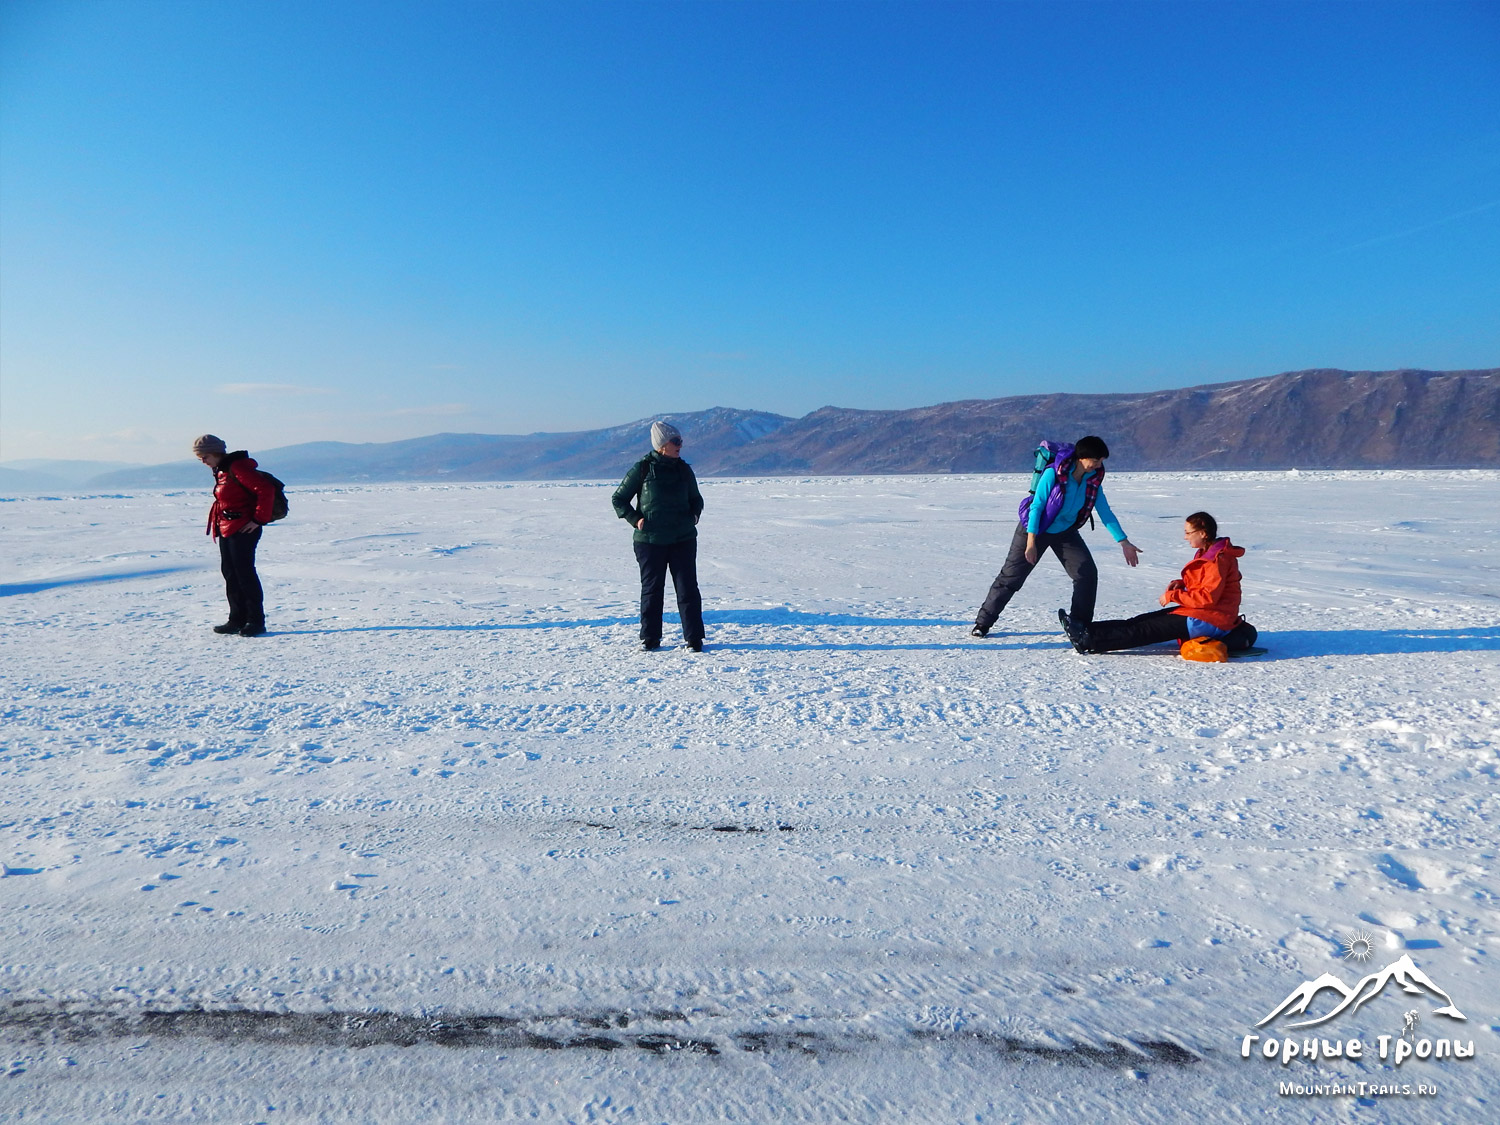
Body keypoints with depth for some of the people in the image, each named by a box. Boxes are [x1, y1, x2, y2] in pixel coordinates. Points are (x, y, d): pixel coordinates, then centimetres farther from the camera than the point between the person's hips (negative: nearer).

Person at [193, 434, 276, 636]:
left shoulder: (237, 467, -15)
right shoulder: (220, 471, 15)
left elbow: (266, 489, -23)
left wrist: (259, 519, -20)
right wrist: (217, 524, 16)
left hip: (242, 529, -10)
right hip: (226, 529, 10)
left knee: (244, 573, -7)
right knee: (230, 573, 11)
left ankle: (256, 621, -1)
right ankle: (237, 619, 18)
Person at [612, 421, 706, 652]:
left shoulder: (684, 469, 6)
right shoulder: (642, 468, -4)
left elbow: (696, 499, 21)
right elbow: (619, 498, 4)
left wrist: (694, 515, 2)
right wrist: (635, 519, -8)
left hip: (683, 539, 2)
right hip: (649, 540, -2)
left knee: (687, 588, 1)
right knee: (651, 589, 8)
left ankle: (694, 639, 10)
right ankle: (649, 639, 20)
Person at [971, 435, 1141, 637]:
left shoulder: (1093, 480, -7)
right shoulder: (1053, 473, -24)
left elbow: (1106, 513, -3)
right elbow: (1037, 506, -21)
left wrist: (1124, 542, -8)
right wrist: (1031, 542, -23)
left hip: (1065, 532, 5)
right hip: (1036, 529, -5)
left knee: (1087, 573, -8)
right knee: (1011, 576, -2)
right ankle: (983, 623, 7)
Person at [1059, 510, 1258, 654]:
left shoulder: (1218, 560, -20)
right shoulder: (1207, 554, 12)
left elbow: (1207, 597, -25)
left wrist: (1173, 596, -18)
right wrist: (1180, 584, 3)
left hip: (1208, 621, -10)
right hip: (1201, 614, 10)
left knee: (1146, 630, -14)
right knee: (1144, 620, 1)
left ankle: (1088, 641, -18)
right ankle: (1087, 631, -5)